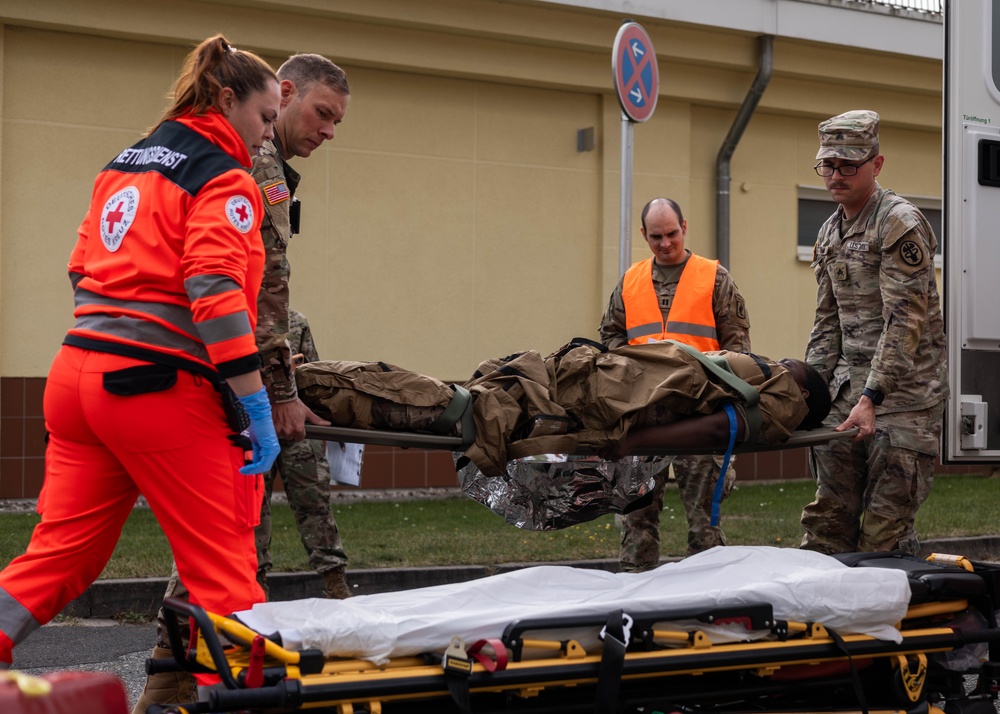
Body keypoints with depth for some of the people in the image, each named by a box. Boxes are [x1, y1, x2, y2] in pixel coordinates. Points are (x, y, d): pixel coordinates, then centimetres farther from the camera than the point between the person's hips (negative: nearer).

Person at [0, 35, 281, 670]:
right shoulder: (225, 180, -6)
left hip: (79, 374, 8)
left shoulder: (124, 165, 19)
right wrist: (258, 410, -19)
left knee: (61, 552, 9)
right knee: (223, 566, 1)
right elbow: (217, 296, -18)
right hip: (158, 387, -8)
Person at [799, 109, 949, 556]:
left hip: (904, 390, -7)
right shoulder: (830, 234, 15)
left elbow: (905, 321, -17)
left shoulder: (900, 223, -10)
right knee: (828, 518, 5)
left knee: (886, 526, -8)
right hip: (849, 389, 7)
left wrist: (872, 397, -23)